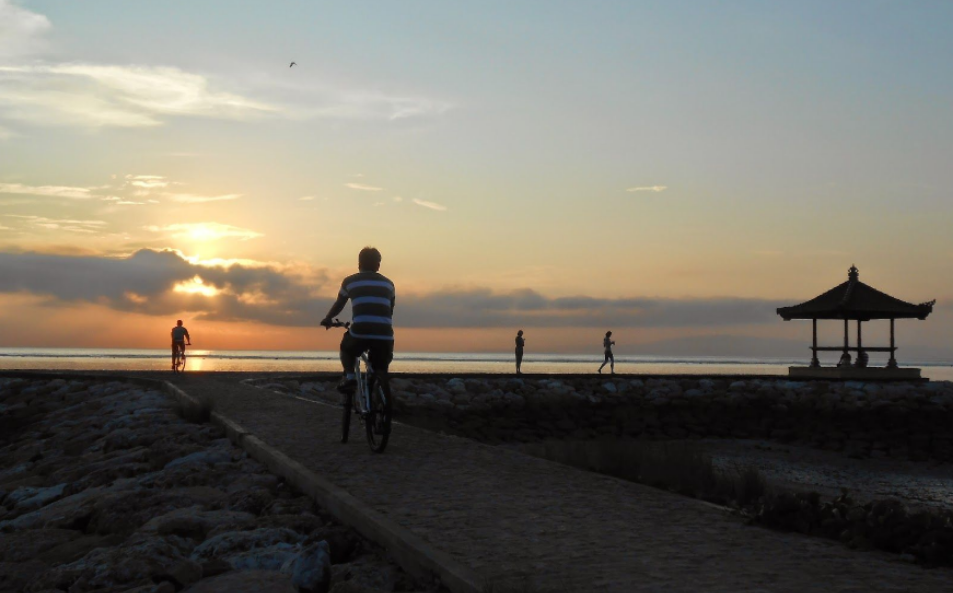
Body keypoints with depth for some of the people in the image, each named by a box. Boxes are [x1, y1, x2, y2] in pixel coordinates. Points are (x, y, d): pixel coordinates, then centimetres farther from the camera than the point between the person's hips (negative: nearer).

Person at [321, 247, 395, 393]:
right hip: (385, 334, 2)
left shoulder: (350, 281, 14)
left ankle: (349, 376, 9)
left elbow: (339, 305, 27)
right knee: (381, 374, 15)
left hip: (360, 332, -2)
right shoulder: (388, 283, 20)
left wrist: (328, 319, 46)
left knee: (346, 349, 30)